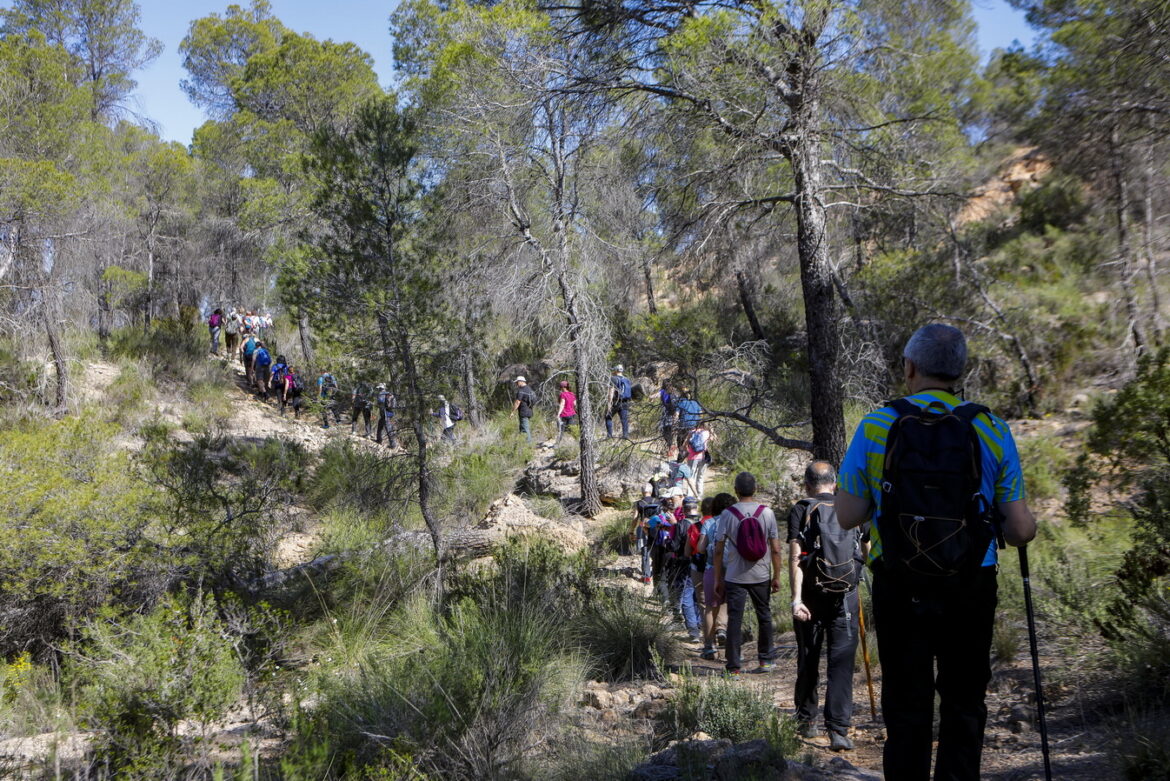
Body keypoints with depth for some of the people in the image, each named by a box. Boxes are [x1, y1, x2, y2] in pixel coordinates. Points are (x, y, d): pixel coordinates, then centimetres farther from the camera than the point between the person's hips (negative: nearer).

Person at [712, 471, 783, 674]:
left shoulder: (727, 514, -7)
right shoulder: (767, 513, -4)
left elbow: (718, 550, -5)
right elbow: (775, 549, -4)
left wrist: (718, 579, 3)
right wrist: (777, 576, 5)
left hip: (734, 576, -1)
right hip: (761, 576, 1)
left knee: (734, 620, 2)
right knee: (764, 616, 18)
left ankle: (734, 667, 2)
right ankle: (765, 660, 25)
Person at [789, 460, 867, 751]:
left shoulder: (801, 510, -2)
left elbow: (795, 557, -12)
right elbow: (866, 555, 10)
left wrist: (796, 599, -15)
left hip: (811, 595, 0)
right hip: (846, 596, 0)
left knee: (808, 661, 14)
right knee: (842, 663, 1)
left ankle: (806, 722, 27)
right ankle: (838, 729, -7)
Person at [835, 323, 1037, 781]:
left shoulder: (875, 427, -4)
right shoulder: (991, 430, -3)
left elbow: (847, 517, -2)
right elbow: (1021, 530, -2)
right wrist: (1023, 527, 21)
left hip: (899, 588, 0)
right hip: (971, 589, 0)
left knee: (905, 708, 11)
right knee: (964, 706, 14)